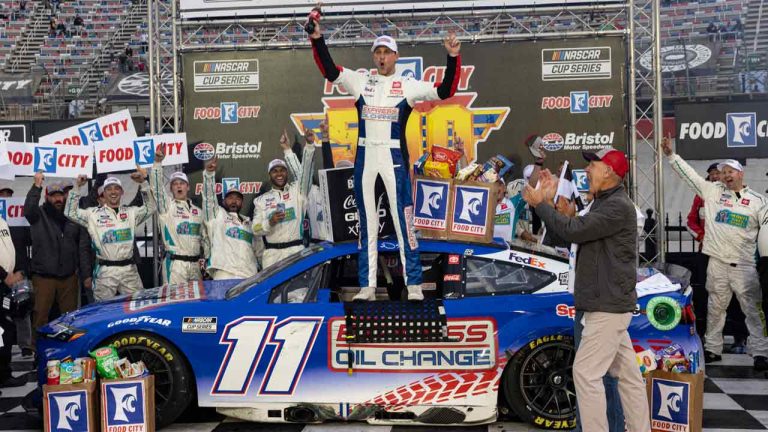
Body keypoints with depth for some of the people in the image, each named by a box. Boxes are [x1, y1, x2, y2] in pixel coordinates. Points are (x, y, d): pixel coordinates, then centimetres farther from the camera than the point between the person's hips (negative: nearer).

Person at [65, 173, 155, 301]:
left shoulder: (131, 212, 11)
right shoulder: (93, 213, 5)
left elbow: (150, 207, 6)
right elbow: (70, 212, 0)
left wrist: (143, 183, -3)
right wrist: (77, 187, -7)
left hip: (129, 270, 2)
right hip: (105, 271, -2)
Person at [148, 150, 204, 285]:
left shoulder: (198, 211, 17)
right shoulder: (166, 205, 4)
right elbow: (156, 187, -12)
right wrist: (158, 162, -25)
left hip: (195, 264, 5)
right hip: (174, 264, -5)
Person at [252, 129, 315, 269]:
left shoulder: (296, 190, 10)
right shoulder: (261, 200, 12)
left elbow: (306, 170, -4)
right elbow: (256, 230, 6)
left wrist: (309, 144, -16)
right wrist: (270, 222, -14)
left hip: (296, 250, -1)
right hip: (272, 254, 1)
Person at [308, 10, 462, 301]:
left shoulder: (408, 86, 4)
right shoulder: (361, 81, 9)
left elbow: (445, 91, -3)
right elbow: (329, 71, 0)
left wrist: (453, 58, -15)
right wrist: (317, 38, -11)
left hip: (394, 157, -2)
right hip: (364, 157, 3)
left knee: (403, 219, -4)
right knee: (366, 222, 6)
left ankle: (413, 284, 4)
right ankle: (367, 285, 12)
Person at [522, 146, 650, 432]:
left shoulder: (618, 206, -15)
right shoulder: (604, 204, 18)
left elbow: (573, 231, -22)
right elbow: (574, 233, 15)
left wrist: (539, 204, -11)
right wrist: (550, 200, 7)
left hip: (608, 305, -10)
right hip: (608, 304, 10)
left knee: (586, 372, -10)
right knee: (627, 374, 12)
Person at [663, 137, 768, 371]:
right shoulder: (712, 191, 7)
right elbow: (688, 174, 8)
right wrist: (671, 154, 2)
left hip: (745, 264, -1)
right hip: (717, 262, 2)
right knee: (715, 308, 10)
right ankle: (712, 348, 20)